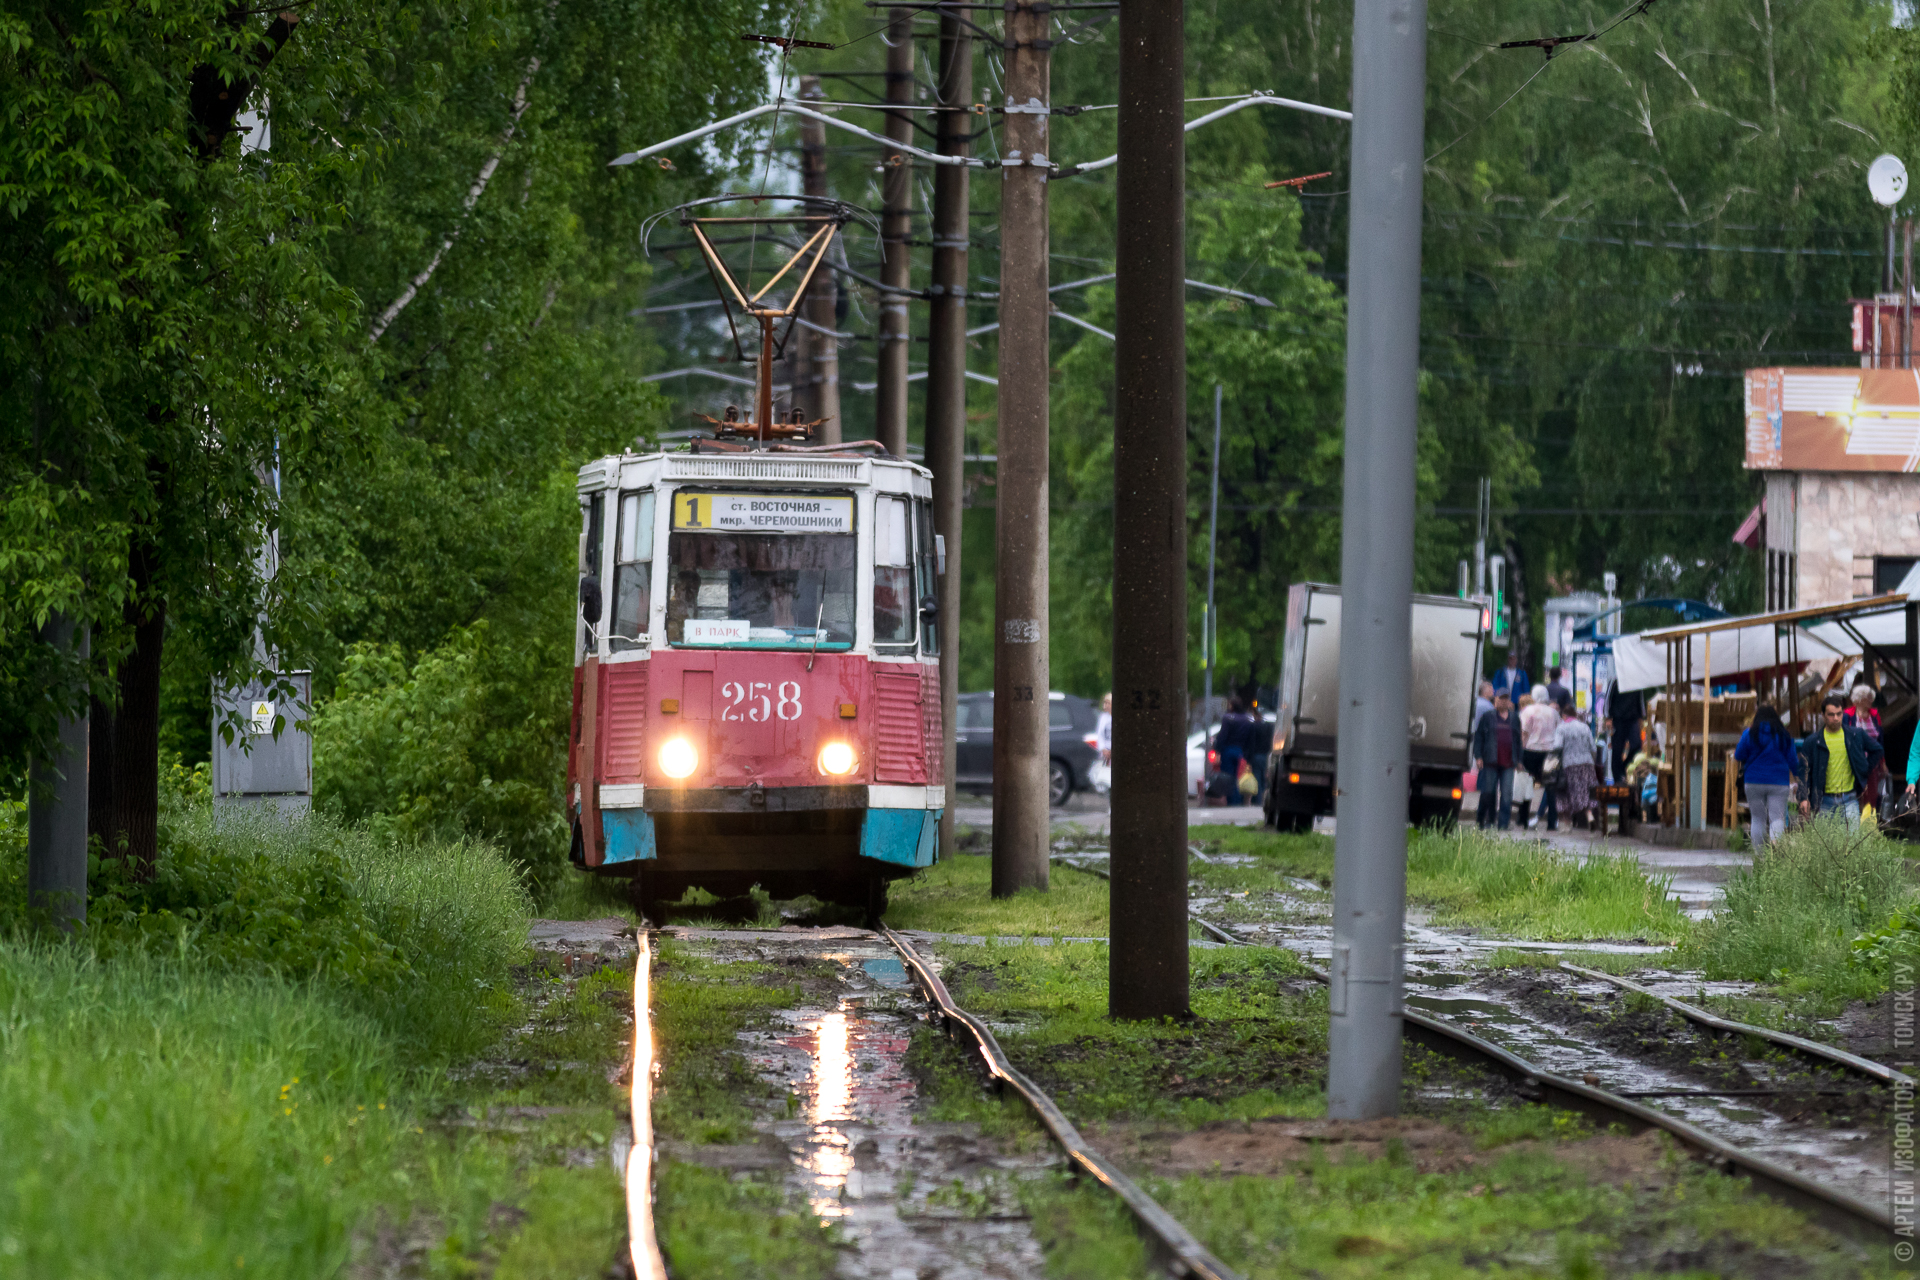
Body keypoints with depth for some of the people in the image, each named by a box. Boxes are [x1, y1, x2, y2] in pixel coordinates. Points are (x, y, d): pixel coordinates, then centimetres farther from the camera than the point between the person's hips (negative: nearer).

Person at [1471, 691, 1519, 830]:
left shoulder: (1514, 720, 14)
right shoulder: (1488, 717, 6)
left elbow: (1518, 740, 18)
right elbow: (1478, 737, 4)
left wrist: (1519, 760, 13)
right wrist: (1478, 756, -4)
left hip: (1508, 763, 2)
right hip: (1491, 762, -2)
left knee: (1507, 794, -3)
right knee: (1488, 792, -1)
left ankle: (1504, 823, 0)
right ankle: (1485, 822, 9)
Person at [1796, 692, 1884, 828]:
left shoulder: (1855, 736, 5)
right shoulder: (1812, 741, 1)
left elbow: (1877, 751, 20)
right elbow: (1804, 770, 1)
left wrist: (1865, 770, 8)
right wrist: (1804, 798, -8)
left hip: (1849, 800, 0)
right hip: (1825, 801, 0)